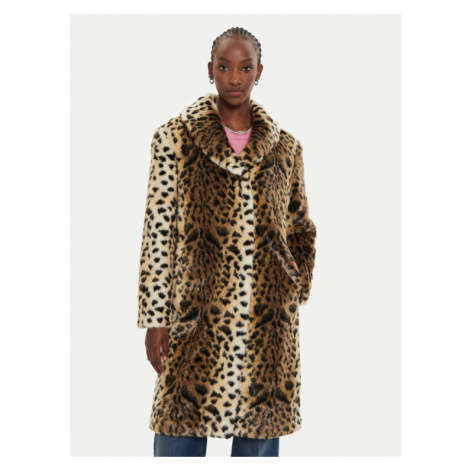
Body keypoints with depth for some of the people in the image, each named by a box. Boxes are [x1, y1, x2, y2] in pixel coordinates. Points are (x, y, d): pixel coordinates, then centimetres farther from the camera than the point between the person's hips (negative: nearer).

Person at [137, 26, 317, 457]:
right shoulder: (176, 138, 2)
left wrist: (296, 289, 7)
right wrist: (155, 319, -5)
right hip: (198, 311, -2)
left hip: (269, 318, 2)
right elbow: (158, 232, -1)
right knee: (181, 433, -1)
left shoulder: (286, 147, 9)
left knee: (261, 436, 6)